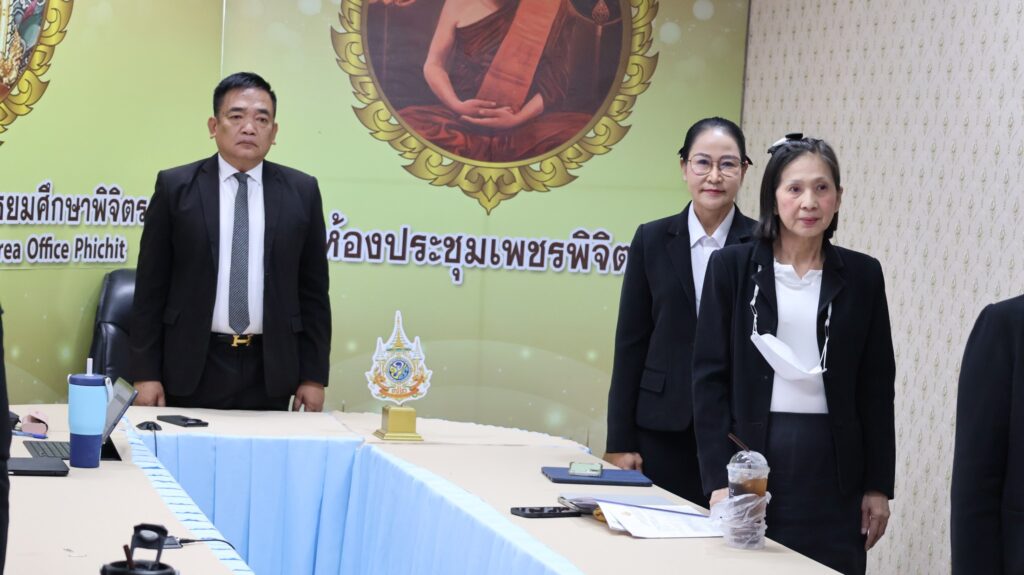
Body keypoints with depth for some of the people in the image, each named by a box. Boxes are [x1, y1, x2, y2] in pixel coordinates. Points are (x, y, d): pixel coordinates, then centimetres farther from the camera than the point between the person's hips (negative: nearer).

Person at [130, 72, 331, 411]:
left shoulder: (301, 192, 6)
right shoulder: (175, 187, 2)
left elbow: (313, 290, 7)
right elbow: (151, 286, 2)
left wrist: (314, 376, 3)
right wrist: (145, 374, -3)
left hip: (269, 371, 1)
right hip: (192, 368, -1)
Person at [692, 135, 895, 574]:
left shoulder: (861, 275, 6)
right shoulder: (732, 267, 1)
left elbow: (876, 388, 9)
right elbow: (710, 376, -1)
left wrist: (879, 486, 5)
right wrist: (718, 479, -8)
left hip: (832, 466, 1)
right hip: (751, 455, -1)